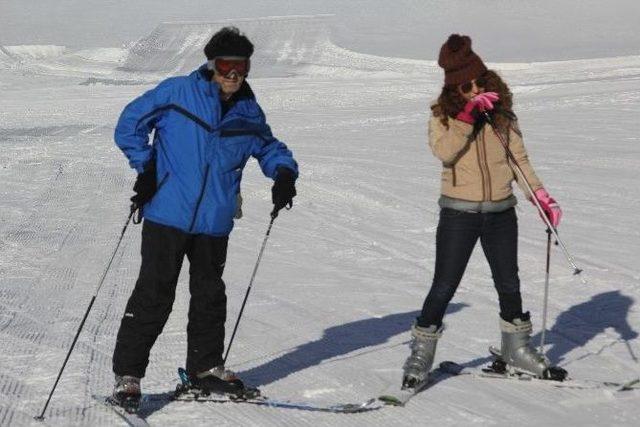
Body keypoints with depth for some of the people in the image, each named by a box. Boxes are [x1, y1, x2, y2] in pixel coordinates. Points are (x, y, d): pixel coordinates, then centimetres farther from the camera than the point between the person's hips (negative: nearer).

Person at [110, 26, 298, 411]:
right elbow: (131, 123, 0)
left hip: (215, 223, 5)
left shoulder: (249, 112, 7)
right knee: (154, 296, -5)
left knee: (210, 295, 15)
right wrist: (146, 167, -9)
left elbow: (268, 147, 24)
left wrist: (284, 172, 3)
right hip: (167, 216, -5)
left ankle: (206, 367, 31)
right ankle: (127, 374, 3)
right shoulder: (177, 92, -6)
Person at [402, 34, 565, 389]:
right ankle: (421, 355, 10)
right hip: (459, 214, -3)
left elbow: (519, 159, 7)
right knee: (444, 287, -2)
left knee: (509, 285, 13)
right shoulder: (442, 115, -5)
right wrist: (468, 115, -28)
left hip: (501, 213, 3)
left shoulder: (502, 113, 3)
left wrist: (542, 197, -3)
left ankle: (517, 351, 29)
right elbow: (443, 151, -24)